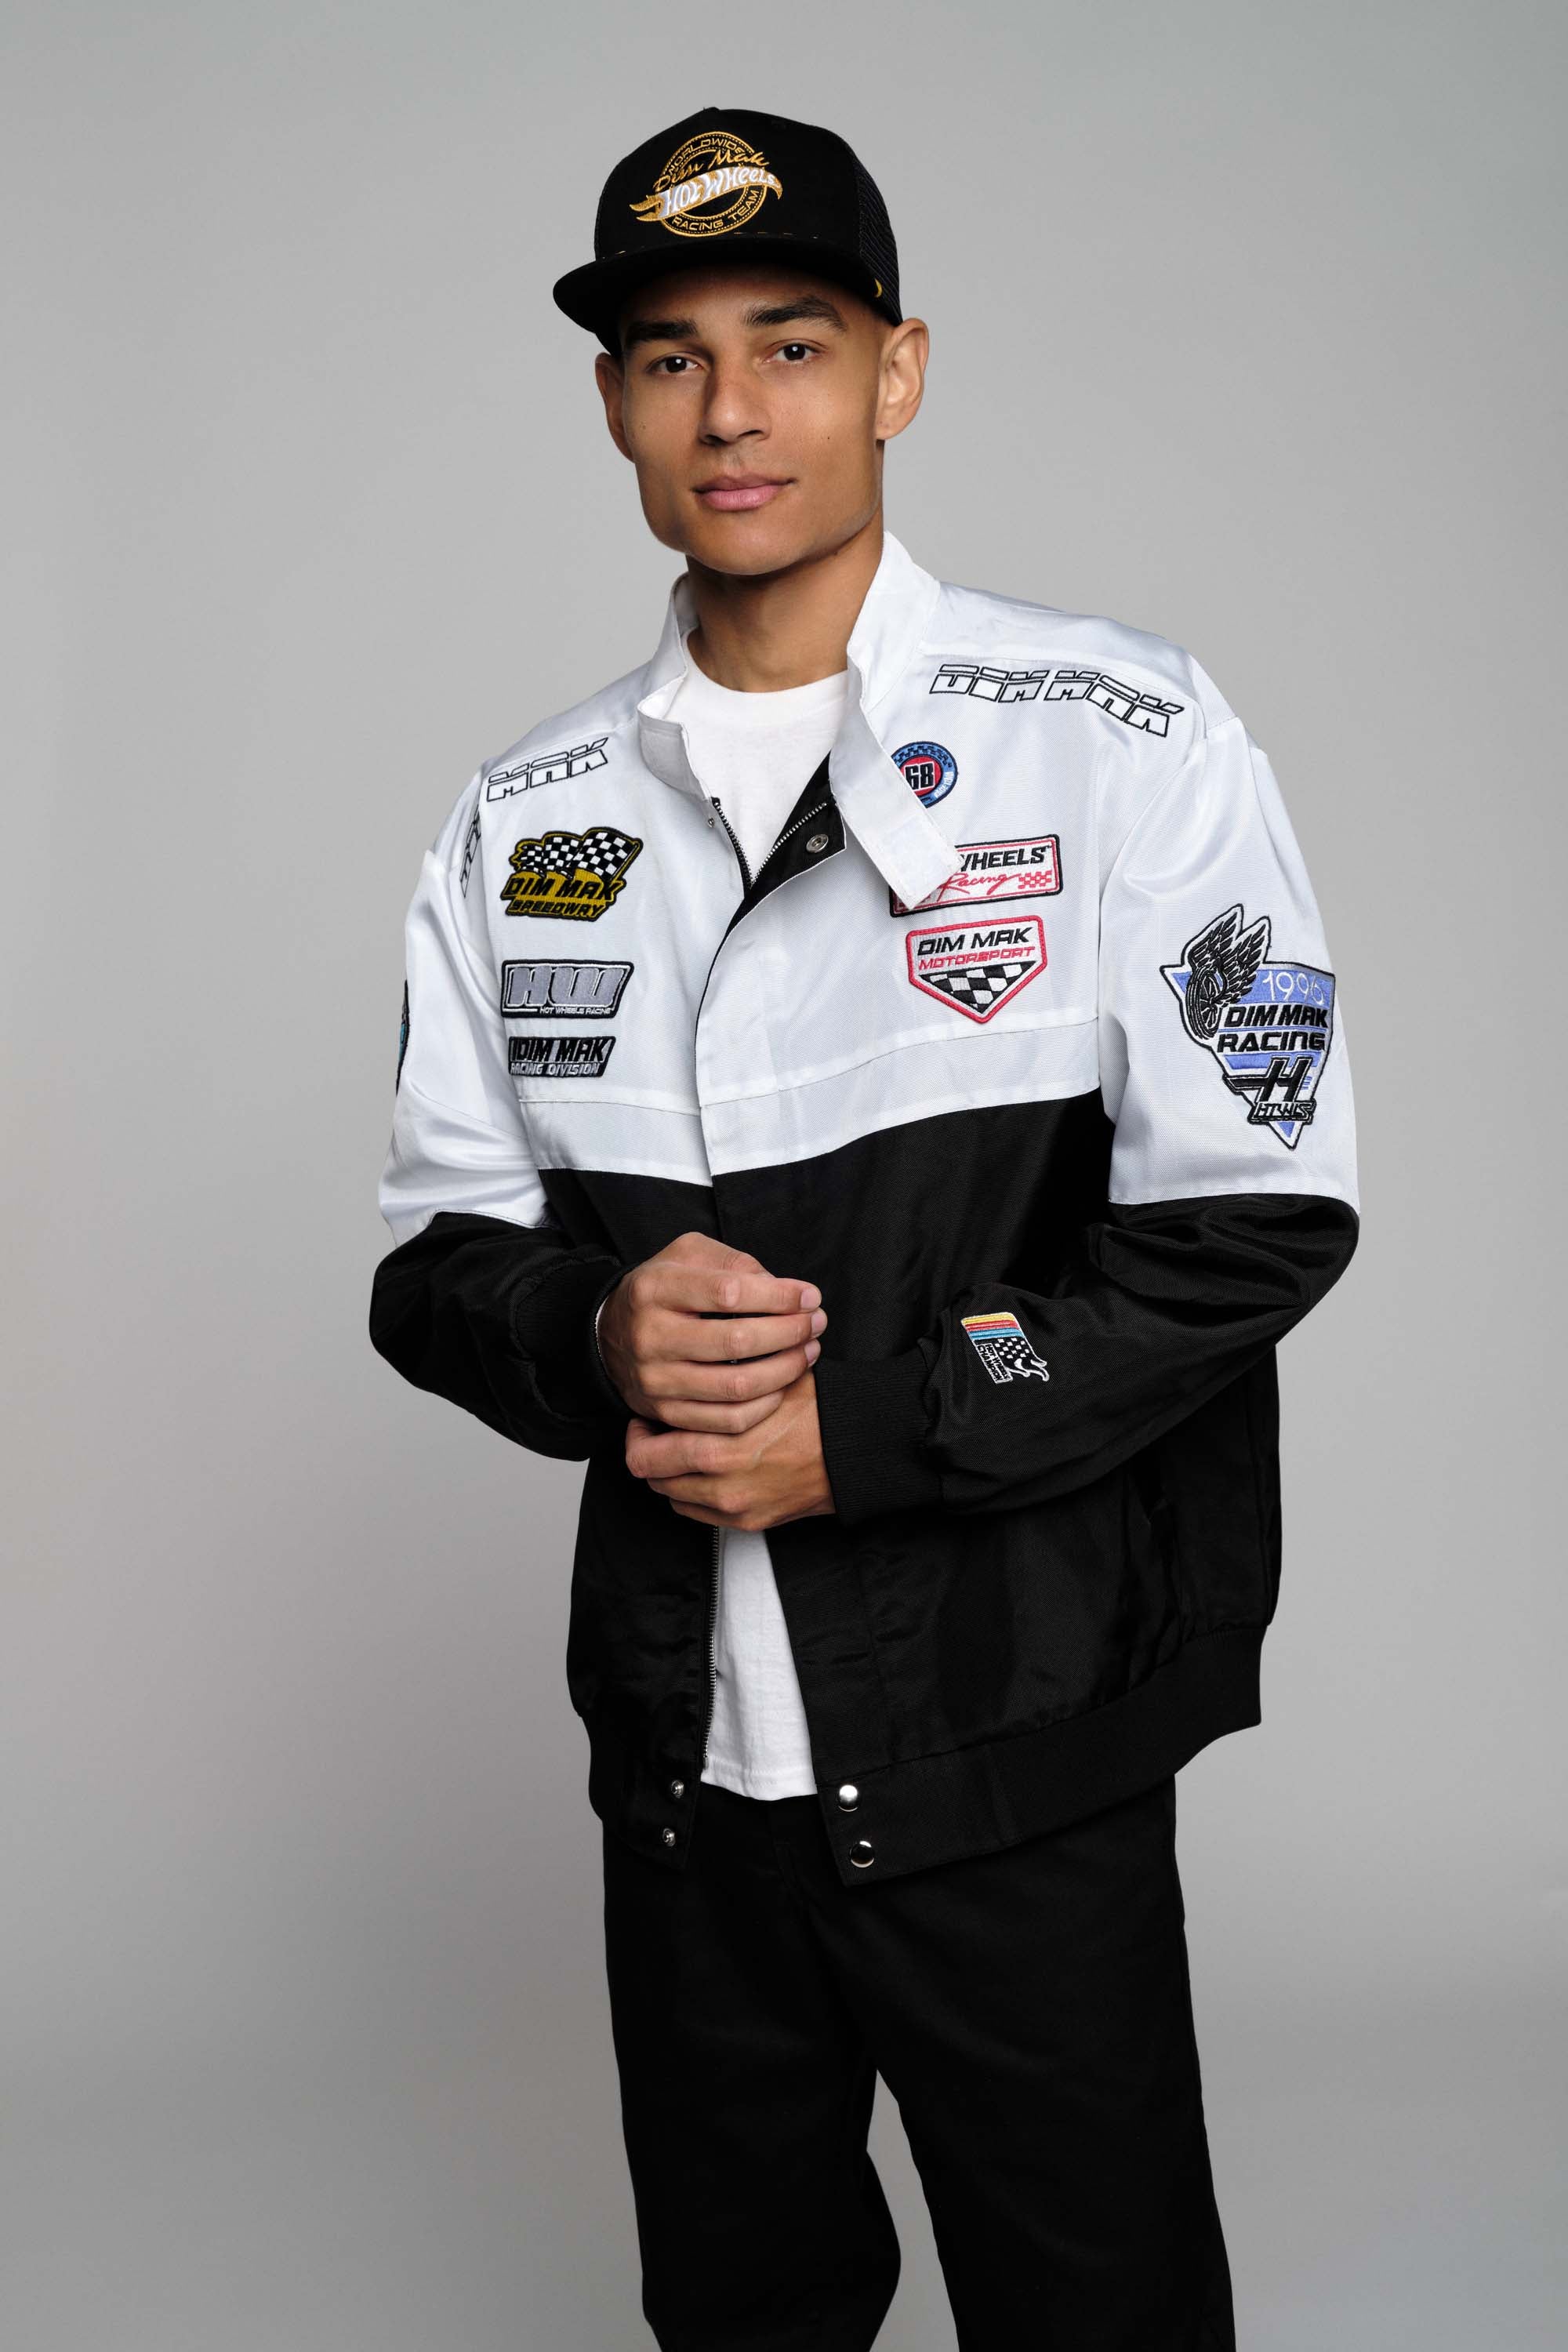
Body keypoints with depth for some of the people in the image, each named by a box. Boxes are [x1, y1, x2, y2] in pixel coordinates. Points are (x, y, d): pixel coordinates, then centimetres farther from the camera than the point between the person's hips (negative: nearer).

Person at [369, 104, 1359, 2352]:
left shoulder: (1124, 740, -8)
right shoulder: (522, 819, 5)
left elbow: (1250, 1220, -12)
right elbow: (436, 1254, 7)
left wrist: (863, 1430, -18)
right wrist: (599, 1331, -16)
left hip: (1015, 1763, -3)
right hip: (681, 1758, 4)